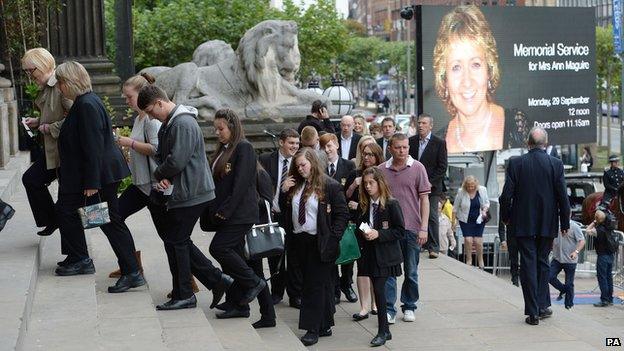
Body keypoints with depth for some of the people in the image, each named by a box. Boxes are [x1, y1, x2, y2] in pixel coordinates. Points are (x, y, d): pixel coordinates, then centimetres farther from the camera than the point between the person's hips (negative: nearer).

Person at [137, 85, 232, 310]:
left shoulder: (183, 124, -18)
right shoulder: (167, 124, 15)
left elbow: (177, 161, -24)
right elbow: (161, 155, 19)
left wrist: (158, 175, -6)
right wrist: (164, 178, -2)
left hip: (190, 195, -10)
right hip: (181, 193, 10)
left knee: (175, 241, -2)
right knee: (178, 241, 13)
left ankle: (183, 296, 9)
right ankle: (217, 280, 15)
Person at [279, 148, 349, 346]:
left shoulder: (329, 186, -7)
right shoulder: (295, 185, 11)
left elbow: (342, 214, -8)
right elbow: (284, 209, 16)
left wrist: (332, 238, -14)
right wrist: (284, 191, 1)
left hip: (319, 243, -6)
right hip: (300, 241, 6)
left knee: (316, 285, -5)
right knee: (321, 285, 13)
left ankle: (313, 329, -2)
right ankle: (325, 326, 20)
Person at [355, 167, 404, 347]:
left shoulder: (391, 204, -10)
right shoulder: (364, 205, 7)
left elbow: (401, 231, -10)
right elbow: (359, 229, 17)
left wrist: (378, 234, -18)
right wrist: (363, 234, -6)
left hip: (385, 256, -5)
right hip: (370, 255, 6)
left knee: (379, 289, -12)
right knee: (377, 289, 8)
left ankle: (382, 331, -1)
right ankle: (385, 330, 18)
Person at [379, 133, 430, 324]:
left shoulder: (417, 168, -1)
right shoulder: (381, 170, 3)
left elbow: (424, 199, -1)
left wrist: (423, 228, -7)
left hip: (411, 228, 0)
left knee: (411, 272, 10)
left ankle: (409, 307, 23)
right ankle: (389, 310, 1)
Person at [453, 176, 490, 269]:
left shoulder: (482, 190, -6)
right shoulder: (461, 192, -11)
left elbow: (487, 202, 8)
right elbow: (455, 207, 1)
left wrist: (484, 210, -11)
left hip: (479, 220, 1)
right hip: (465, 220, -1)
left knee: (477, 240, -5)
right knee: (468, 239, -11)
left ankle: (480, 261, 13)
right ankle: (469, 260, 7)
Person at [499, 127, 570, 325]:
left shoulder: (515, 163, -7)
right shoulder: (556, 164, -5)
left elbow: (506, 195, -7)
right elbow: (562, 196, -3)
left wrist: (505, 217, 9)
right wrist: (565, 223, 7)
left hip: (523, 224, -1)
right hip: (547, 224, 1)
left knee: (528, 265, 3)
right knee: (542, 263, 17)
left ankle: (533, 312, 3)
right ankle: (542, 306, 19)